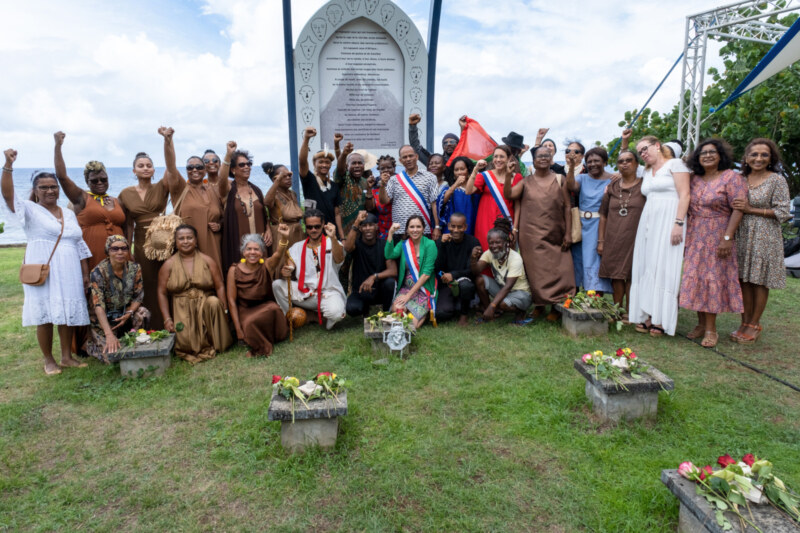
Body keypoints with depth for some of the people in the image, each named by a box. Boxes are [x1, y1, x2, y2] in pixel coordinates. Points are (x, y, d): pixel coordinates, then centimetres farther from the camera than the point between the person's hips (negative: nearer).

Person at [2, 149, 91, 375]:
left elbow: (80, 245, 15)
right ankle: (48, 360, 14)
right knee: (45, 316, 0)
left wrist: (85, 273, 11)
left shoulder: (69, 214, 14)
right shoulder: (30, 210, 1)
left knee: (68, 314, 8)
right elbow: (8, 195, -19)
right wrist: (8, 166, -31)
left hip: (69, 274, 4)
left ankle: (67, 357, 20)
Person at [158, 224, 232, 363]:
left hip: (206, 305, 1)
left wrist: (224, 311, -11)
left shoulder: (207, 261, 5)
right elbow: (162, 293, 4)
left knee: (214, 302, -35)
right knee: (186, 344, -27)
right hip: (182, 311, -1)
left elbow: (220, 287, -1)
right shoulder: (169, 265, 6)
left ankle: (216, 343, -14)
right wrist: (167, 319, -5)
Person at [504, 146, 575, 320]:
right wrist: (508, 174, -19)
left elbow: (567, 207, 5)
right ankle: (538, 305, 11)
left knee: (558, 271, -3)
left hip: (555, 236, 0)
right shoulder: (526, 182, 8)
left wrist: (568, 233, -2)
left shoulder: (560, 180, 8)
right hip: (532, 237, 0)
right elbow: (508, 195, -7)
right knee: (536, 272, 1)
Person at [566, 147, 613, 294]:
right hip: (584, 226, 2)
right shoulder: (582, 178, 7)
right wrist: (572, 166, -26)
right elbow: (571, 186, -17)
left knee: (598, 261, 1)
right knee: (586, 260, 8)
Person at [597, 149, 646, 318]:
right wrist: (600, 240, 6)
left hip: (635, 239, -3)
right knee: (616, 276, 6)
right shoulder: (612, 187, 10)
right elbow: (603, 215, 11)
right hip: (613, 240, 3)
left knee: (631, 276, 0)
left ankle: (629, 313, 9)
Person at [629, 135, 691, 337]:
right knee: (646, 266, 1)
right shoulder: (647, 172, 21)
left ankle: (660, 320, -5)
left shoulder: (675, 164, 1)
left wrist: (678, 223, -17)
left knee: (663, 266, -8)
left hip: (668, 221, -6)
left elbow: (684, 195, -8)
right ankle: (647, 315, 5)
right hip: (648, 222, 7)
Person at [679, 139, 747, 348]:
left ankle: (711, 329, 4)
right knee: (695, 278, 5)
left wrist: (727, 238, -19)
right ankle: (701, 324, 16)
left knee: (712, 279, -4)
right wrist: (685, 235, 7)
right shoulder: (694, 179, 11)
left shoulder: (731, 177, -5)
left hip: (716, 238, -5)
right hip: (694, 237, 5)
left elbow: (738, 209, -12)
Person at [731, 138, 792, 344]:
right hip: (742, 236, 4)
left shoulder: (777, 180, -5)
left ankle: (755, 324, 13)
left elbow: (782, 212, -8)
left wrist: (751, 210, -15)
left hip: (765, 236, -4)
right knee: (744, 279, 6)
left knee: (760, 281, 3)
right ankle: (745, 322, 16)